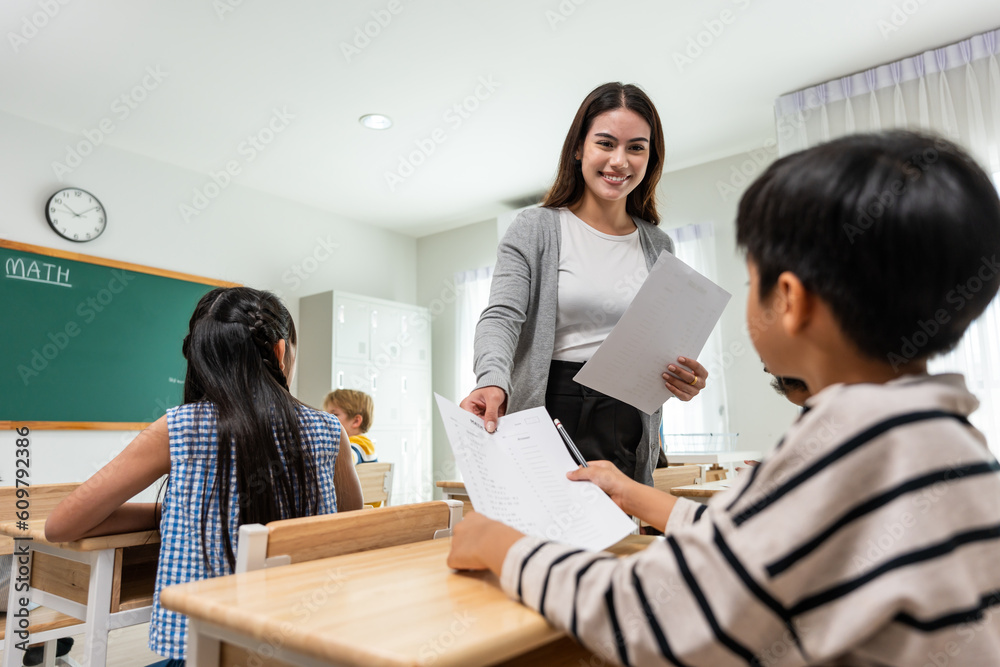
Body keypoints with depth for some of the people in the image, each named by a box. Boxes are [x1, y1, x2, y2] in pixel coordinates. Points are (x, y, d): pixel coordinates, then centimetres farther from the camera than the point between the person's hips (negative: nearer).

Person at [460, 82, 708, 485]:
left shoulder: (659, 246, 13)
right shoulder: (535, 229, 2)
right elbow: (501, 317, -9)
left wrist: (686, 379, -5)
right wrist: (492, 380, -29)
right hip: (548, 423, -2)